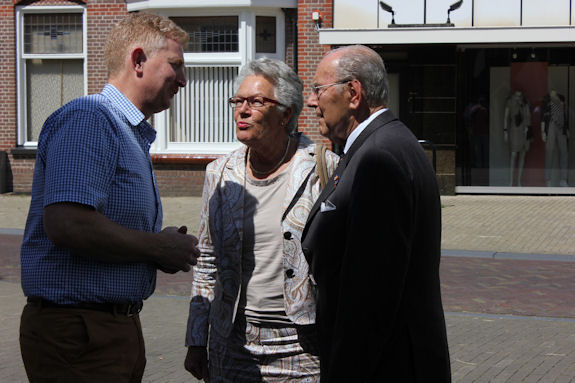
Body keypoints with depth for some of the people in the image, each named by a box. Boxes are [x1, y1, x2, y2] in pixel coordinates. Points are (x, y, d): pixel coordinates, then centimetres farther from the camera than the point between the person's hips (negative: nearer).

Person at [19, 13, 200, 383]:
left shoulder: (134, 135, 19)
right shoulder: (88, 119, -14)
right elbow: (66, 224, -27)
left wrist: (168, 247, 6)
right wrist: (158, 248, -15)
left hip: (120, 324, 10)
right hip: (76, 331, -10)